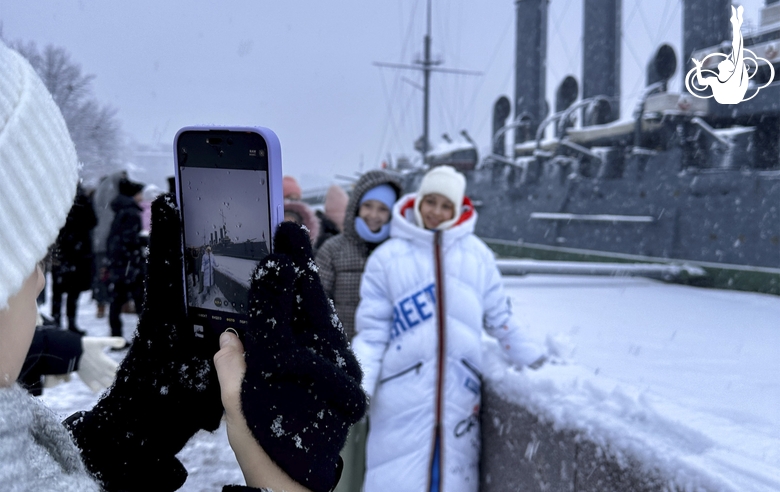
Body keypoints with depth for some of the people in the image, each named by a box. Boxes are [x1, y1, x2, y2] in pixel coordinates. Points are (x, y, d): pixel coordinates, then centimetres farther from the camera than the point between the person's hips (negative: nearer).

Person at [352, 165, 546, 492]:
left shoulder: (477, 255, 6)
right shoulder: (388, 257, 1)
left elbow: (498, 315, 16)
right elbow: (372, 330, 0)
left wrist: (530, 357, 17)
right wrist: (358, 387, -8)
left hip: (460, 393, 2)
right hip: (402, 397, -2)